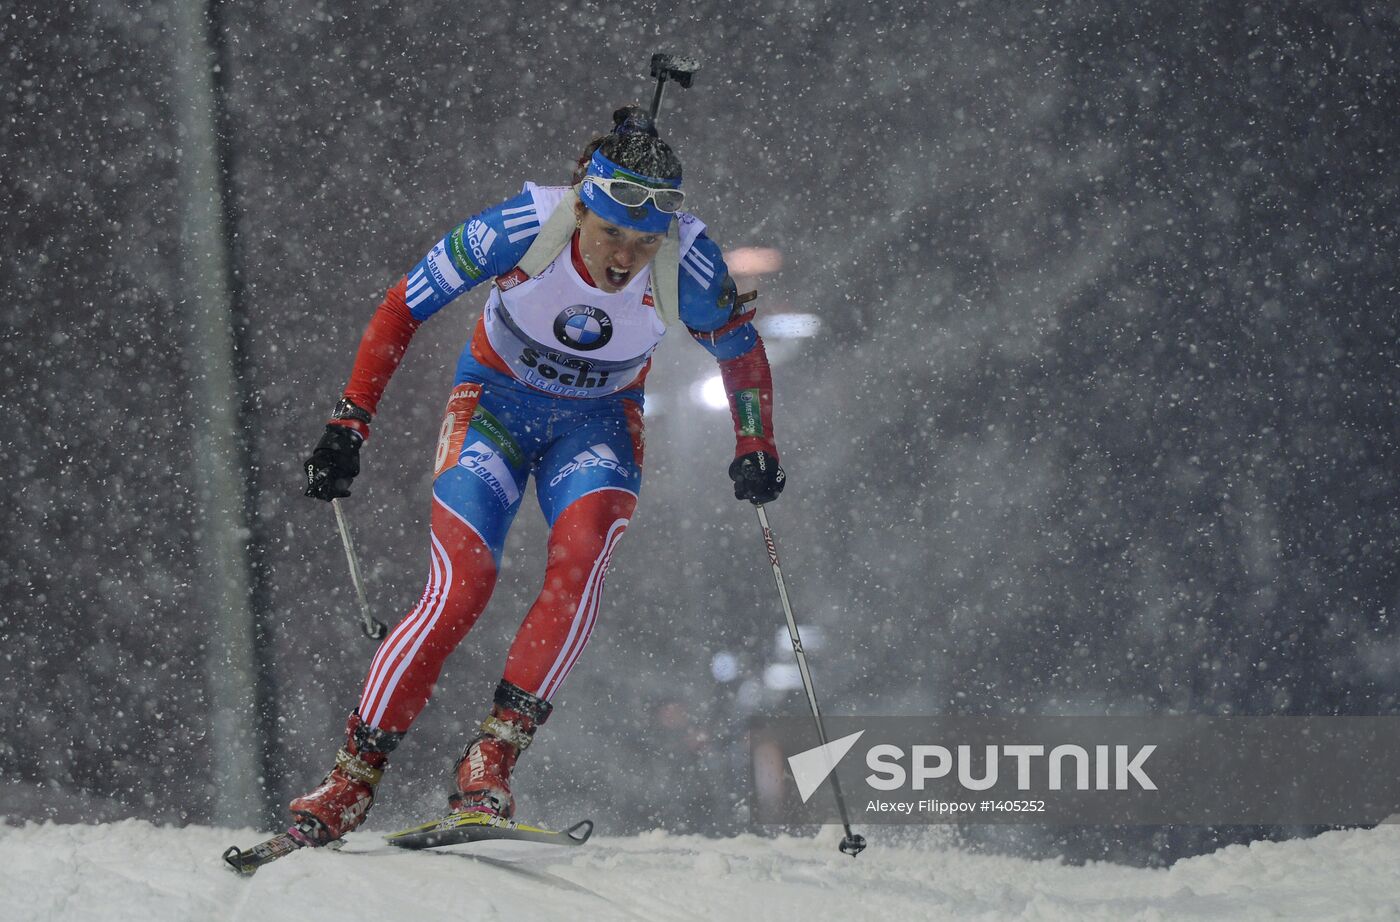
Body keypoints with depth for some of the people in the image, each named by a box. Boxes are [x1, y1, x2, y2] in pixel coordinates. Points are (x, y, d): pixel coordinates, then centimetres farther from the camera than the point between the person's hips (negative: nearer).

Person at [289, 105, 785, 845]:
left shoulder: (687, 265, -24)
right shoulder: (522, 228, -28)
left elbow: (740, 350, -1)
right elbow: (403, 306, -16)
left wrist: (755, 449, -7)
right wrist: (349, 423, -17)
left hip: (598, 422, 1)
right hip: (496, 401, -1)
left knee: (582, 547, -30)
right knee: (462, 587, -21)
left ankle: (492, 759, -26)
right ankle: (352, 780, -11)